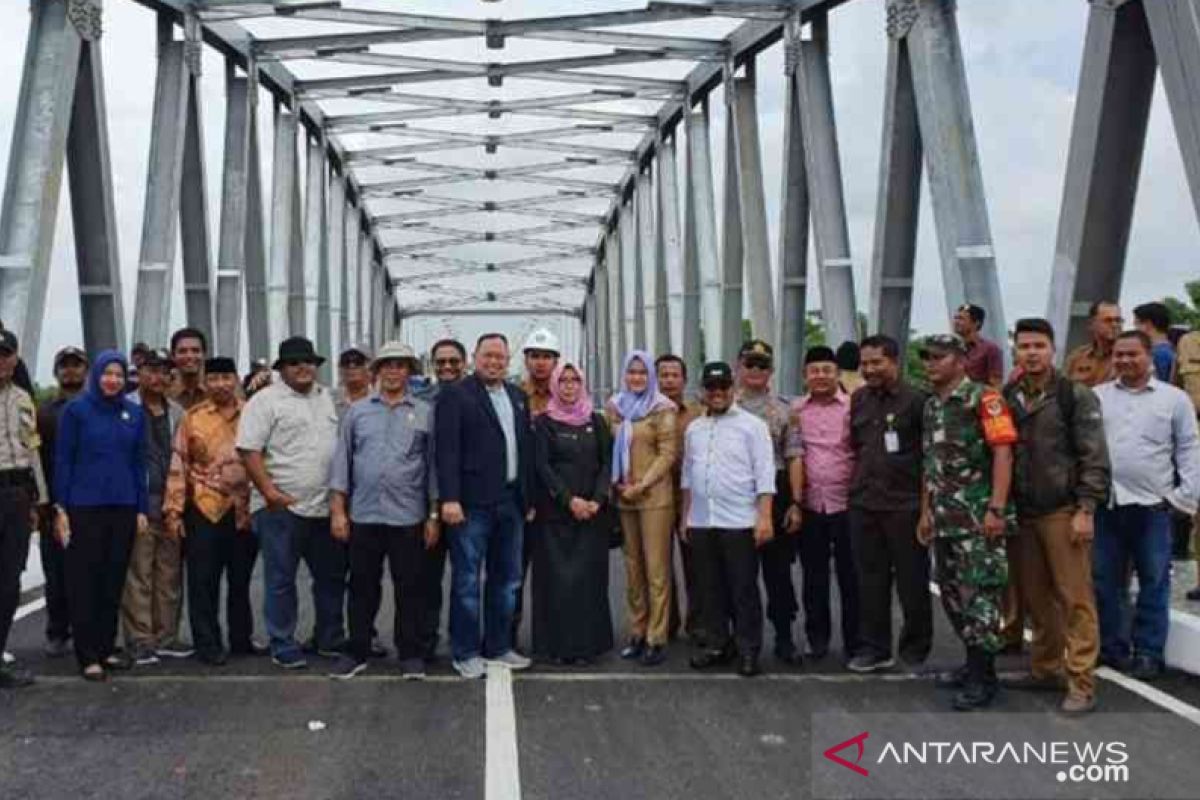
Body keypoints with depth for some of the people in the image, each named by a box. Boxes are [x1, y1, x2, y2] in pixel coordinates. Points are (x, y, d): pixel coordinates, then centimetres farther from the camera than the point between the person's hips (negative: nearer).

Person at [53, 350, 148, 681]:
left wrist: (142, 508, 6)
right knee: (84, 581, 1)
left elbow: (139, 463, 10)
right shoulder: (76, 410, -2)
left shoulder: (135, 413, 7)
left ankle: (107, 648, 20)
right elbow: (62, 459, -2)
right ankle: (88, 656, 7)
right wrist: (60, 508, -7)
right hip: (84, 507, -3)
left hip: (123, 507, 3)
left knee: (114, 579, 9)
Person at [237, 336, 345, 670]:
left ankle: (331, 640, 28)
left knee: (332, 576, 14)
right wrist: (269, 491, -17)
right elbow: (249, 450, -10)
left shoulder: (328, 398, 14)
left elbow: (341, 445, 19)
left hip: (325, 507, 6)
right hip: (282, 507, -6)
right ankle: (283, 647, 14)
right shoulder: (266, 400, -5)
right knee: (281, 580, 3)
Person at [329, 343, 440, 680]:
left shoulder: (425, 413, 3)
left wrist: (434, 515, -1)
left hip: (408, 517, -1)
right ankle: (357, 652, 22)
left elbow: (434, 465, 3)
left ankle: (411, 655, 15)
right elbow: (342, 462, 6)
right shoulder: (357, 411, 7)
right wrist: (338, 510, 0)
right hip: (363, 515, 1)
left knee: (411, 588, 4)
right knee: (362, 587, 10)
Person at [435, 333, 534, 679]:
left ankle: (499, 647, 26)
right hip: (472, 503, -6)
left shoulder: (518, 397, 15)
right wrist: (449, 498, -19)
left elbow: (526, 449, 15)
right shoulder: (455, 394, -4)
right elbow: (446, 449, -12)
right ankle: (465, 653, 13)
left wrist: (529, 498, 11)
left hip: (511, 502, 6)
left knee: (506, 579, 13)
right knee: (467, 581, 2)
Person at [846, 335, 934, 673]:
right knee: (871, 581, 10)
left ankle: (915, 648, 22)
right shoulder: (858, 401, 10)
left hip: (904, 505, -5)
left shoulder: (916, 400, -7)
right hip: (864, 504, 5)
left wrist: (927, 501, -8)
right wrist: (858, 482, 12)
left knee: (912, 581, 7)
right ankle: (874, 648, 20)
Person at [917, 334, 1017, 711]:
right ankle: (974, 662, 26)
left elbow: (1003, 453, -14)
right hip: (945, 520, 8)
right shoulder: (931, 406, 15)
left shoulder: (983, 398, -8)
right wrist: (926, 512, 19)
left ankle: (983, 677, 2)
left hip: (978, 519, -8)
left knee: (979, 595, -5)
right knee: (953, 594, 13)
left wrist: (997, 509, -21)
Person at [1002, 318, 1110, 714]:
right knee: (1035, 597, 11)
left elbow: (1094, 457, -7)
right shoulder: (1006, 399, 9)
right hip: (1021, 513, 5)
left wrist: (1086, 510, -14)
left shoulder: (1076, 396, -4)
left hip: (1063, 512, -5)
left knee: (1075, 598, -2)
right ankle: (1046, 669, 22)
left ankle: (1081, 684, 1)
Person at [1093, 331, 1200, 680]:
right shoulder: (1095, 396, 6)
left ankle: (1148, 653, 15)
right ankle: (1111, 646, 21)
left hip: (1153, 506, -1)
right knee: (1104, 581, 8)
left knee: (1153, 583, 5)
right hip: (1105, 504, 2)